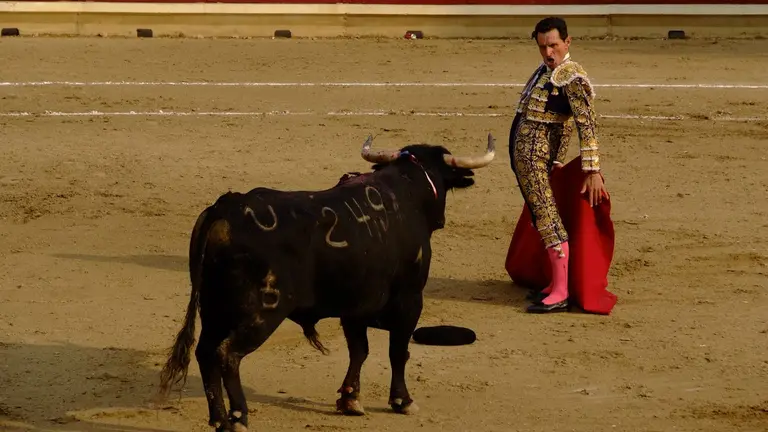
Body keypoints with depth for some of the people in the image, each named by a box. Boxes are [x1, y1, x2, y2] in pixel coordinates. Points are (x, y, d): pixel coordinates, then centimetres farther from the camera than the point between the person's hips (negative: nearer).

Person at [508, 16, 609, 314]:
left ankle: (560, 294, -15)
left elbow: (587, 125, -20)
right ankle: (555, 284, 19)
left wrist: (592, 171, -24)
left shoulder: (572, 77, -14)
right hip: (522, 153, 10)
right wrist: (557, 162, 23)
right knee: (541, 216, 13)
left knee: (546, 217, -12)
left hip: (533, 155, -10)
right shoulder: (544, 71, 14)